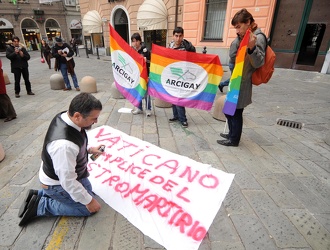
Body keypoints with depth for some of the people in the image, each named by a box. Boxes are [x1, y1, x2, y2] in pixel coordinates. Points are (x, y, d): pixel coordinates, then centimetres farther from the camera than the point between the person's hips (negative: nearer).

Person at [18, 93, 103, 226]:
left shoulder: (64, 116, -16)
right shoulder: (64, 145, -43)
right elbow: (68, 181, -31)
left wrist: (89, 149, -3)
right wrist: (88, 201, -17)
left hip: (62, 173, 8)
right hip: (60, 183, -8)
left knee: (87, 190, 29)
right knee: (89, 208, 7)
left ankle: (39, 194, 22)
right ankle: (40, 205, 7)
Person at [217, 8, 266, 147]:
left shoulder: (258, 38, -11)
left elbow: (258, 63, -20)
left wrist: (252, 47, -33)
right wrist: (239, 39, 10)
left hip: (242, 83, -9)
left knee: (234, 111, 0)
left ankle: (234, 139, 15)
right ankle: (232, 134, 32)